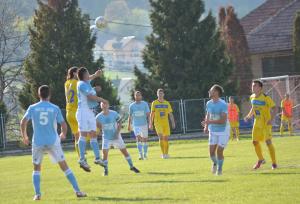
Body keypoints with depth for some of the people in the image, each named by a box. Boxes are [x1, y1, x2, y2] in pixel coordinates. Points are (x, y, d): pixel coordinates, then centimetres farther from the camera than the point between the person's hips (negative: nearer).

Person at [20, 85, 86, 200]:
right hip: (53, 142, 0)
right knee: (64, 166, 8)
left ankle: (37, 194, 3)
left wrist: (24, 136, 9)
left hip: (38, 143, 0)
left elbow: (23, 122, -7)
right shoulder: (55, 109, 0)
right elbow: (64, 125, -1)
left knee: (36, 168, 16)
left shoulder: (32, 108, 1)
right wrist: (63, 135, 21)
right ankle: (77, 191, 3)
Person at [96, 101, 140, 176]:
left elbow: (119, 122, -1)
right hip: (106, 138, 0)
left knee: (124, 151, 6)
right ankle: (106, 170, 3)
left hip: (116, 136, 0)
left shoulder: (114, 114, -13)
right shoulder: (98, 117, -11)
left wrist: (118, 132, -10)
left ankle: (131, 166, 23)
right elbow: (99, 127, 5)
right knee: (105, 153, -13)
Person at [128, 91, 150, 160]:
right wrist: (129, 125, 14)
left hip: (144, 124, 1)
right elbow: (130, 116, 11)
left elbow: (148, 114, -3)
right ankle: (140, 154, -21)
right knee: (138, 138, -17)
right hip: (136, 125, -1)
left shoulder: (145, 104, -1)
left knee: (145, 139, 8)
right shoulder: (132, 106, 1)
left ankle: (145, 154, 26)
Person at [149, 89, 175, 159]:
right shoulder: (154, 103, 4)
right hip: (158, 123, -2)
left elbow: (170, 114, 8)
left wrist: (173, 123, -3)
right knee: (161, 137, -17)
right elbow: (152, 114, 5)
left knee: (166, 138, 3)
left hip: (166, 123, 2)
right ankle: (163, 154, -15)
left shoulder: (167, 103, 9)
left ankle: (166, 154, 14)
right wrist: (150, 124, -1)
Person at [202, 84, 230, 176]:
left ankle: (219, 169, 18)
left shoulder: (223, 105, -21)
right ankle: (215, 163, 32)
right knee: (211, 152, 0)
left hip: (223, 131, -5)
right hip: (213, 131, 5)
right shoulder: (209, 104, 0)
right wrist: (206, 127, 1)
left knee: (219, 151, -4)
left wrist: (210, 122, -31)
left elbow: (223, 120, -26)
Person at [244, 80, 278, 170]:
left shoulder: (266, 98, -16)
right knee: (255, 141, 5)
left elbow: (274, 109, -14)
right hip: (257, 123, 6)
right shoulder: (252, 97, 4)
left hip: (266, 123, -6)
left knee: (268, 142, -11)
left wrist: (271, 119, -28)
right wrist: (249, 115, 6)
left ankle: (274, 163, 1)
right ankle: (260, 160, 28)